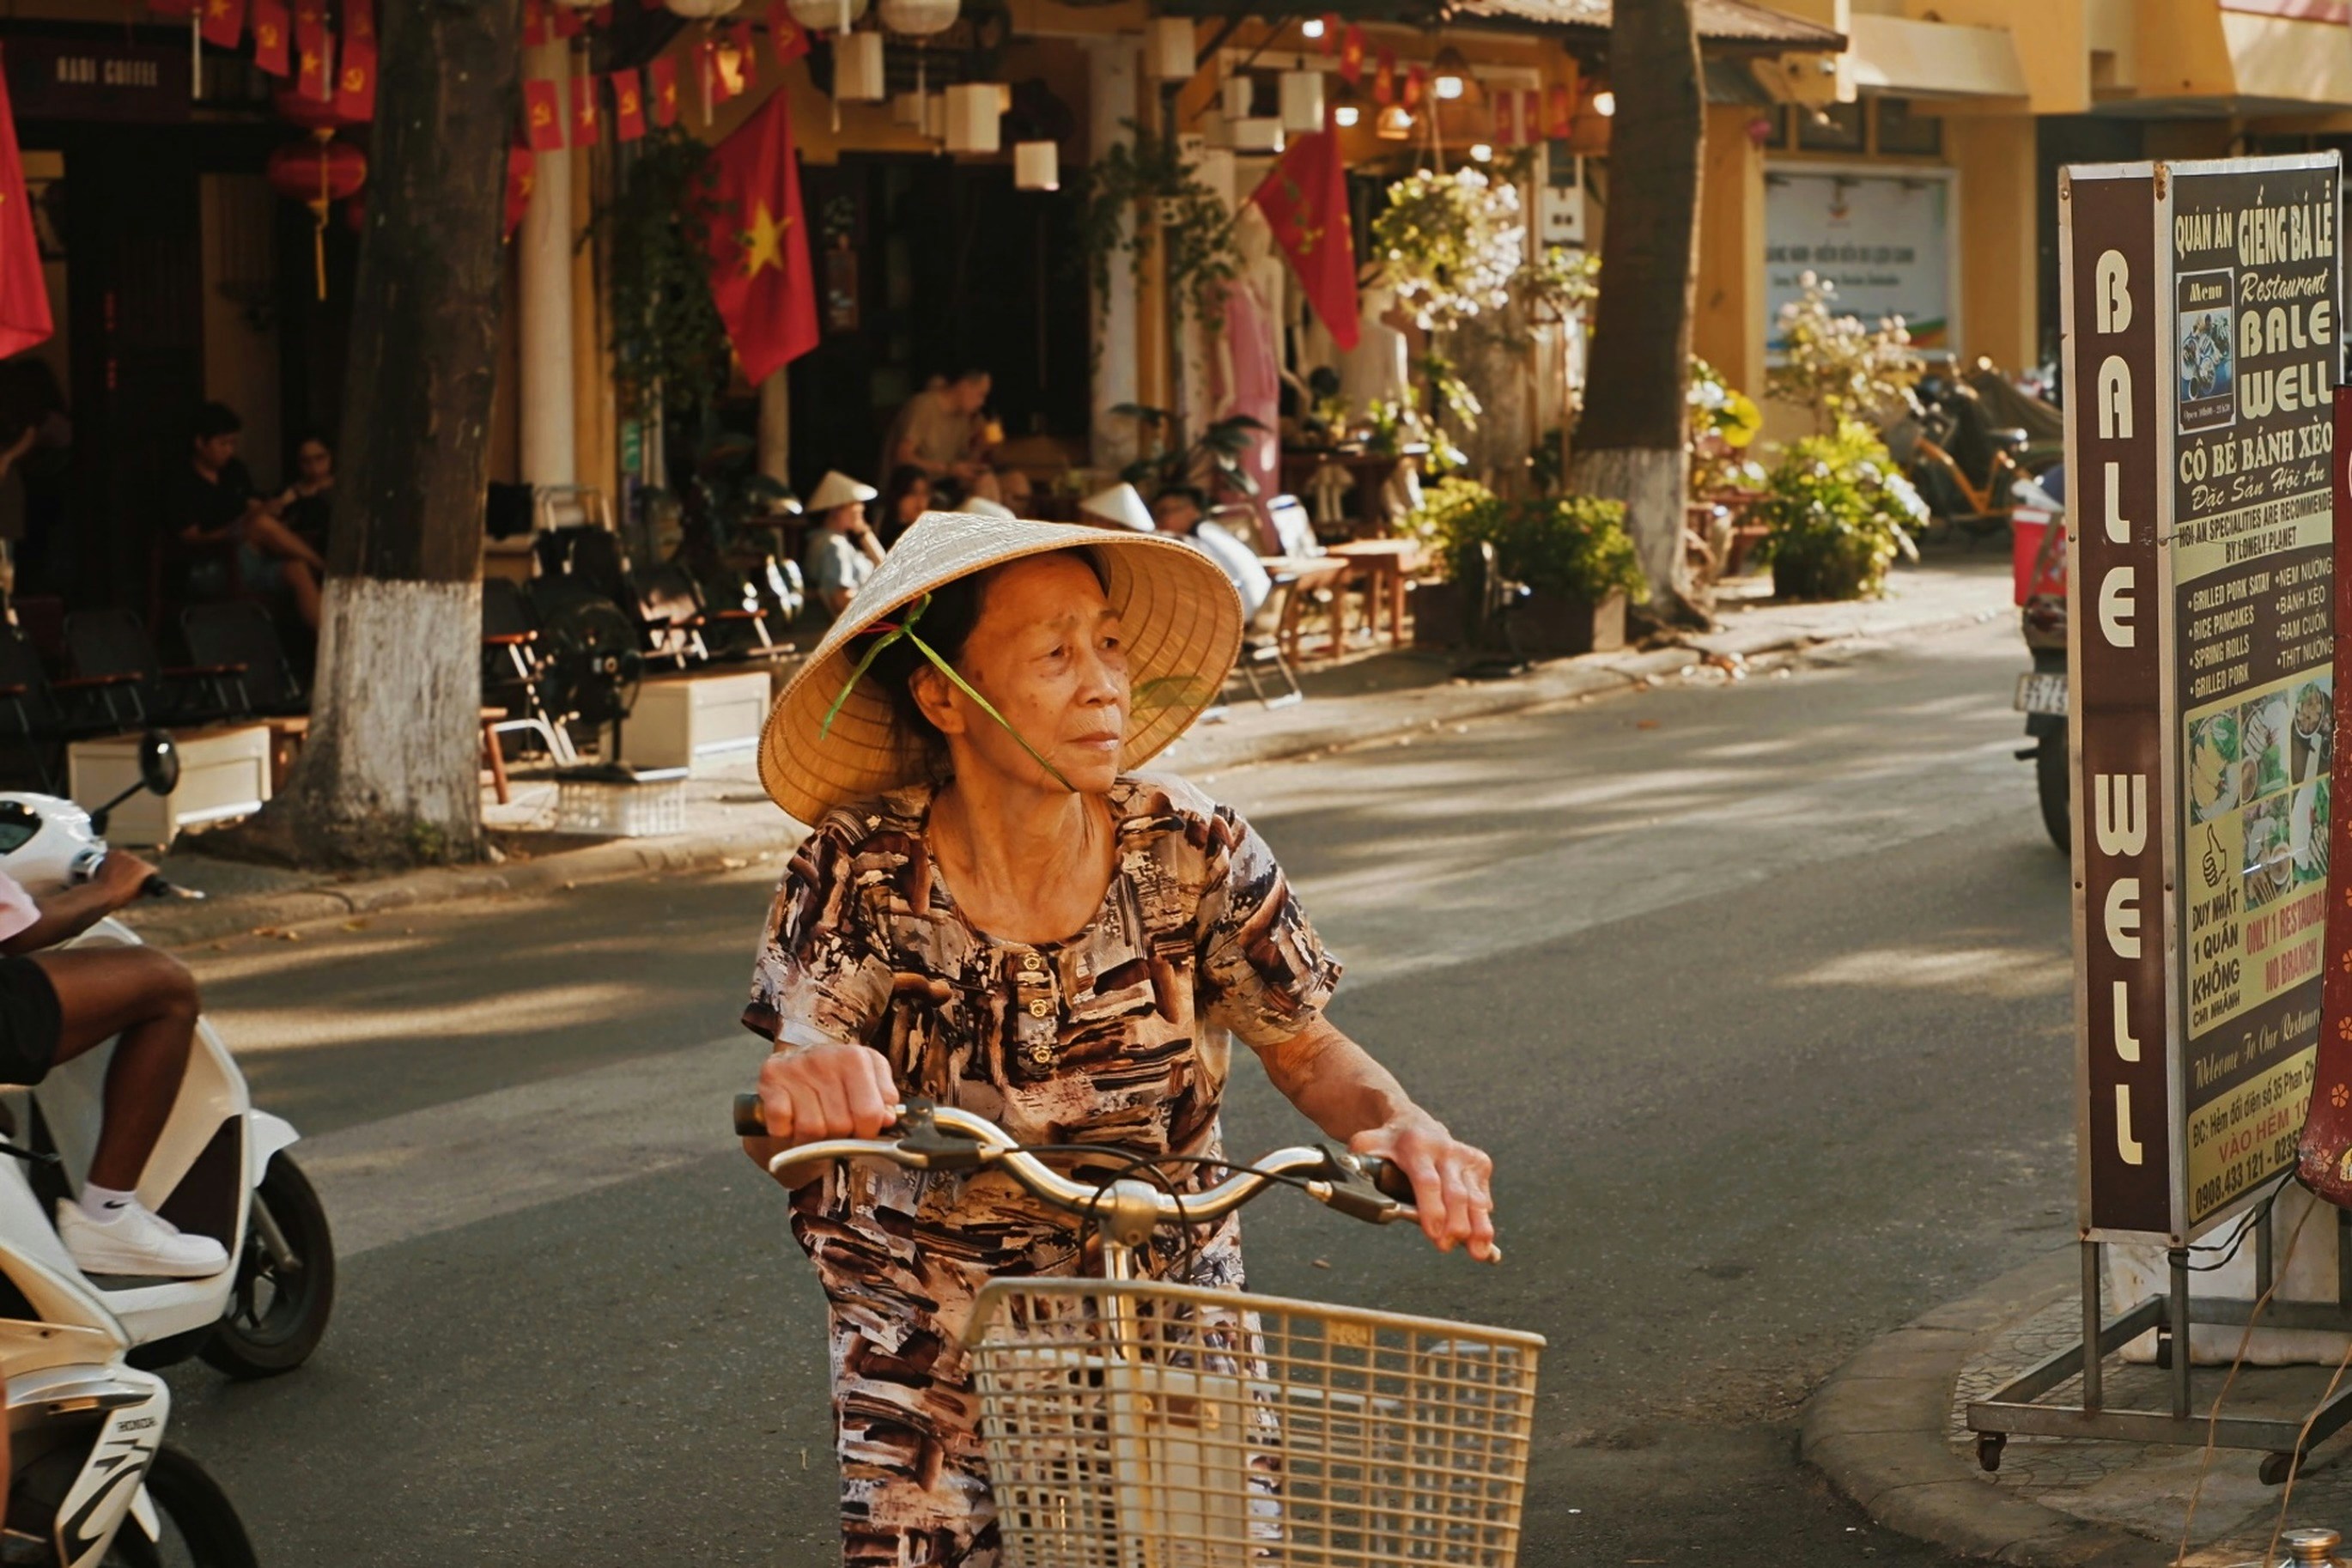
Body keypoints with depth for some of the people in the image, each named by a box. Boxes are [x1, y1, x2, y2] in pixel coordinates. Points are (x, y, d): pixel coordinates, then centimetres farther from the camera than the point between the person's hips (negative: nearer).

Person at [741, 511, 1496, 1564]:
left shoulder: (1191, 852, -13)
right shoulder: (865, 875, -16)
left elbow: (1304, 1048, 0)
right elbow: (775, 1147, -21)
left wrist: (1399, 1122, -24)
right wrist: (801, 1084, -47)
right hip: (934, 1356, -1)